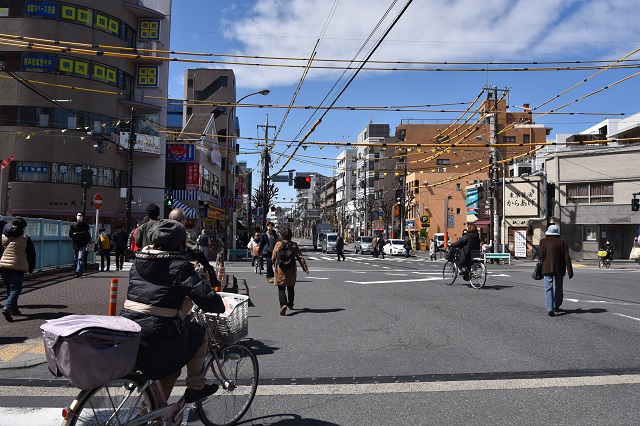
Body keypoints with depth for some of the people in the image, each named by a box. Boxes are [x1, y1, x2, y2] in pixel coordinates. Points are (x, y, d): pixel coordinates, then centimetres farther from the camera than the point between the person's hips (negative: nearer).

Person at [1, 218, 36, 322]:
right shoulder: (25, 239, -6)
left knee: (9, 289, 19)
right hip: (17, 268, -5)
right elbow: (31, 255, -1)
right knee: (16, 289, -1)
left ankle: (14, 309, 26)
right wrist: (31, 268, 10)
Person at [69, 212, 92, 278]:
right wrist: (80, 235, -11)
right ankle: (81, 270, 22)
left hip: (82, 245, -3)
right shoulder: (73, 225, 9)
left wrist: (76, 234, -7)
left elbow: (85, 233, -11)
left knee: (80, 258, -15)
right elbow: (70, 235, 0)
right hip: (75, 244, 3)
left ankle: (78, 271, -21)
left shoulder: (85, 225, 4)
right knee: (75, 259, 7)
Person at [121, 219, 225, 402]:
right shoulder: (179, 266, -11)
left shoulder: (139, 261, 10)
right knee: (201, 335, 18)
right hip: (157, 338, -7)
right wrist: (220, 306, 5)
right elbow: (207, 298, -16)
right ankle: (196, 387, 24)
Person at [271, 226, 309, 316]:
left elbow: (273, 258, -1)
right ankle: (290, 305, 32)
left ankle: (283, 304, -22)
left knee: (281, 288, 0)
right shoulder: (294, 245, -5)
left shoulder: (278, 244, -8)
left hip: (280, 270, -2)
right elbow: (300, 257, -5)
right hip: (291, 270, 2)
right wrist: (305, 268, -1)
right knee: (291, 288, 20)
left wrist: (276, 265, 19)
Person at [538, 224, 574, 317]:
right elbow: (567, 257, -1)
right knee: (559, 288, 18)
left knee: (549, 288, -3)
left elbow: (541, 255, -9)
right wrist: (570, 271, -2)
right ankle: (556, 306, 30)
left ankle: (550, 308, -15)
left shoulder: (543, 241, -2)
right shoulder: (562, 242, 4)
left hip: (548, 268, -3)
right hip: (560, 268, 3)